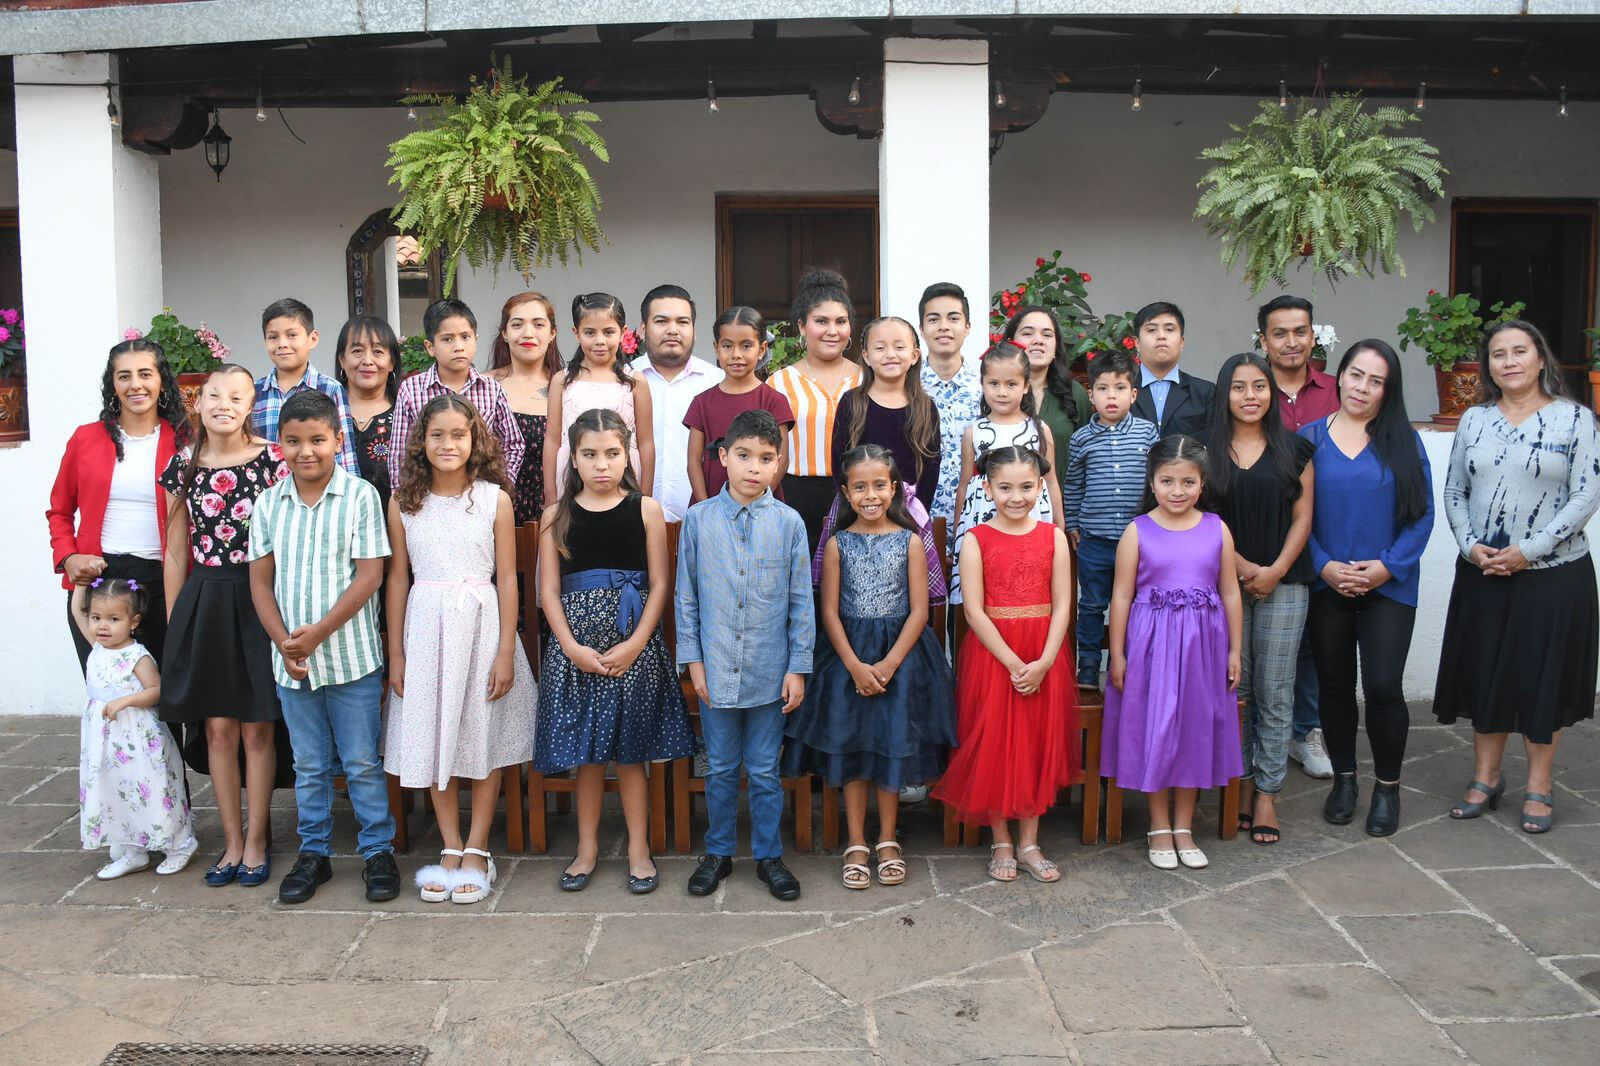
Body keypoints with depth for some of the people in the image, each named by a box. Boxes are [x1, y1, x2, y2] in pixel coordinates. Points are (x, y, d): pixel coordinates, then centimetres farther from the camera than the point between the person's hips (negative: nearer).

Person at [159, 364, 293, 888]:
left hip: (259, 599, -3)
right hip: (203, 603, 3)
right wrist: (174, 619, 9)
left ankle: (255, 842, 17)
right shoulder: (182, 466, 6)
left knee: (257, 727, 3)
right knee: (217, 727, 8)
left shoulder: (273, 460, -5)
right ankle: (232, 842, 21)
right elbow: (177, 551, 11)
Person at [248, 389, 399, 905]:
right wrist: (283, 641, -8)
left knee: (362, 762, 5)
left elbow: (370, 574, -11)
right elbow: (260, 580, 5)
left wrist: (320, 631, -16)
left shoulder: (360, 496, -7)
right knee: (309, 765, 15)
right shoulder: (269, 503, 5)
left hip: (351, 655, -4)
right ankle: (313, 852, 28)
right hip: (291, 661, 4)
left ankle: (378, 851, 18)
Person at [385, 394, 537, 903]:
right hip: (425, 629, 2)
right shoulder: (404, 503, 3)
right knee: (433, 741, 8)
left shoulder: (495, 500, -3)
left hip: (480, 626, -2)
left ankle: (476, 851, 16)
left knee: (483, 741, 4)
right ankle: (450, 850, 21)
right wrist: (395, 653, 5)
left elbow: (507, 579, -3)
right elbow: (398, 579, 6)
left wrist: (506, 652, -7)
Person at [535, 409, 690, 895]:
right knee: (586, 751, 10)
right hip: (576, 645, 1)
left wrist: (634, 645, -11)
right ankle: (588, 846, 25)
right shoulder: (557, 515, 3)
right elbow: (550, 590, 2)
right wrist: (572, 646, -10)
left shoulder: (646, 510, 0)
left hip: (633, 643, -1)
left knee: (631, 751, 7)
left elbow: (659, 584, -2)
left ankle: (638, 848, 19)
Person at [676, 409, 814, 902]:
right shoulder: (699, 519, -2)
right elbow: (686, 596, 3)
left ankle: (768, 856, 27)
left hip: (769, 671, -1)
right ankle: (718, 852, 31)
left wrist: (798, 667, -2)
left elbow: (801, 601, 0)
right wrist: (693, 659, 0)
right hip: (715, 670, 1)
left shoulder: (789, 523, -4)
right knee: (720, 769, 14)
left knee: (765, 771, 11)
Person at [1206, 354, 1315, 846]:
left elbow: (1302, 517, 4)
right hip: (1225, 581, 0)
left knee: (1274, 691, 1)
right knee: (1234, 687, 2)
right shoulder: (1207, 451, 5)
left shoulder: (1294, 449, 7)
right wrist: (1242, 567, -9)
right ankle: (1241, 783, 15)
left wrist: (1276, 570, -8)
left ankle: (1267, 793, 8)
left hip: (1283, 583, 0)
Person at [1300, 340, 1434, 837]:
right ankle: (1344, 779, 27)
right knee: (1335, 684, 9)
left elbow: (1422, 513, 0)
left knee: (1383, 686, -7)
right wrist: (1325, 566, -11)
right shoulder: (1310, 437, 2)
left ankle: (1388, 787, 14)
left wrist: (1388, 566, -12)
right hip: (1326, 585, 1)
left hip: (1389, 586, -1)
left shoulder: (1403, 441, 2)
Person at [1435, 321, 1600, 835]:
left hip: (1554, 575, -3)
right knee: (1485, 673, 10)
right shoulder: (1475, 420, 6)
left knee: (1543, 678, 5)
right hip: (1482, 575, 3)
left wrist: (1528, 551, -16)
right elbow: (1454, 491, 7)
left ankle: (1539, 788, 18)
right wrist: (1470, 545, -9)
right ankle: (1486, 777, 25)